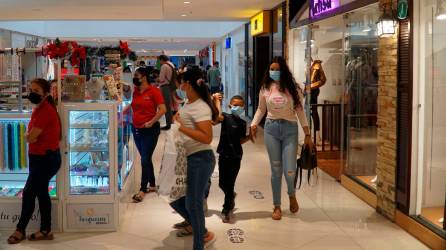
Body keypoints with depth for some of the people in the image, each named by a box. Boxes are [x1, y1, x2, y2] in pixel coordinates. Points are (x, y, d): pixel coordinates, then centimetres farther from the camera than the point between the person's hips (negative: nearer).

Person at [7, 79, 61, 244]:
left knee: (29, 192, -2)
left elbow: (30, 137, -21)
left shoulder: (45, 111, -21)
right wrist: (31, 135, -10)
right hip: (40, 157, 10)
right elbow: (31, 136, 11)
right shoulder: (39, 109, 11)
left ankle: (20, 230, 12)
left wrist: (30, 135, -1)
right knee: (41, 192, 13)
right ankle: (45, 230, 21)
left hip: (46, 159, -10)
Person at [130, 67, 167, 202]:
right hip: (136, 129, 7)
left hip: (150, 130, -7)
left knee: (145, 160, -6)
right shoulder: (135, 91, 8)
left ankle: (142, 190, 0)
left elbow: (162, 109, -14)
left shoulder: (154, 91, -11)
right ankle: (152, 185, 28)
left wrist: (151, 122, -16)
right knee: (146, 159, 15)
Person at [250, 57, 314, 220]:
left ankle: (292, 195, 27)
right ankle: (277, 206, 19)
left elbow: (300, 111, 1)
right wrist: (254, 124, -4)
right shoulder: (265, 89, 3)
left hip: (290, 129, -1)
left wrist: (307, 134, -1)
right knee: (276, 170, 5)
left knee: (289, 171, -8)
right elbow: (261, 110, 14)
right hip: (271, 129, 1)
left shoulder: (293, 88, -1)